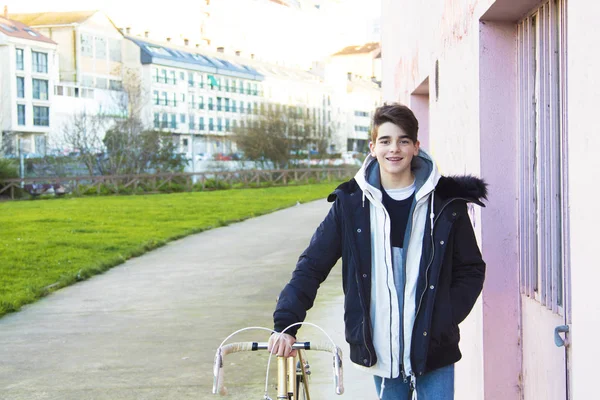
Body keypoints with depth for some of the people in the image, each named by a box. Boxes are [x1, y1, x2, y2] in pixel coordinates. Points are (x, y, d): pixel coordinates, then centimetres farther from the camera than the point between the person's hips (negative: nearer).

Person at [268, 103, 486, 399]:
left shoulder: (445, 202, -2)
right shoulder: (351, 203, -1)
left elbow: (471, 269, 6)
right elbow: (312, 266, 0)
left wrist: (446, 318, -8)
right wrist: (285, 325, -10)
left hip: (434, 351, -1)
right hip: (381, 350, 1)